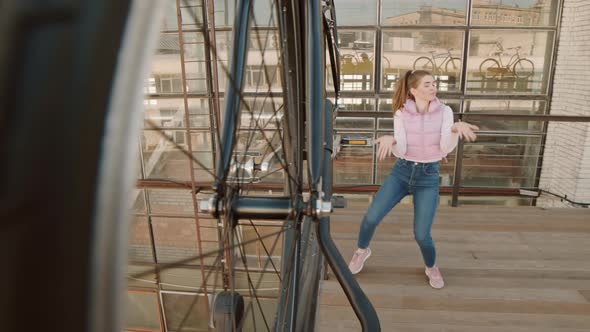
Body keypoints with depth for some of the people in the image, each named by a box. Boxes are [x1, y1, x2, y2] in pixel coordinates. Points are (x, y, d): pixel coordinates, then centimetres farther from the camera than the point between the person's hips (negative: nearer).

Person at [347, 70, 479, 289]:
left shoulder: (444, 112, -5)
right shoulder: (401, 114, -4)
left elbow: (446, 149, -15)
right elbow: (400, 151, -11)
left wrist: (456, 129, -34)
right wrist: (390, 140, -32)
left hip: (428, 176, -1)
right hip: (401, 171, 1)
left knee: (421, 235, -6)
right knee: (371, 217, -11)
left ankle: (431, 268, 28)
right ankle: (362, 251, 22)